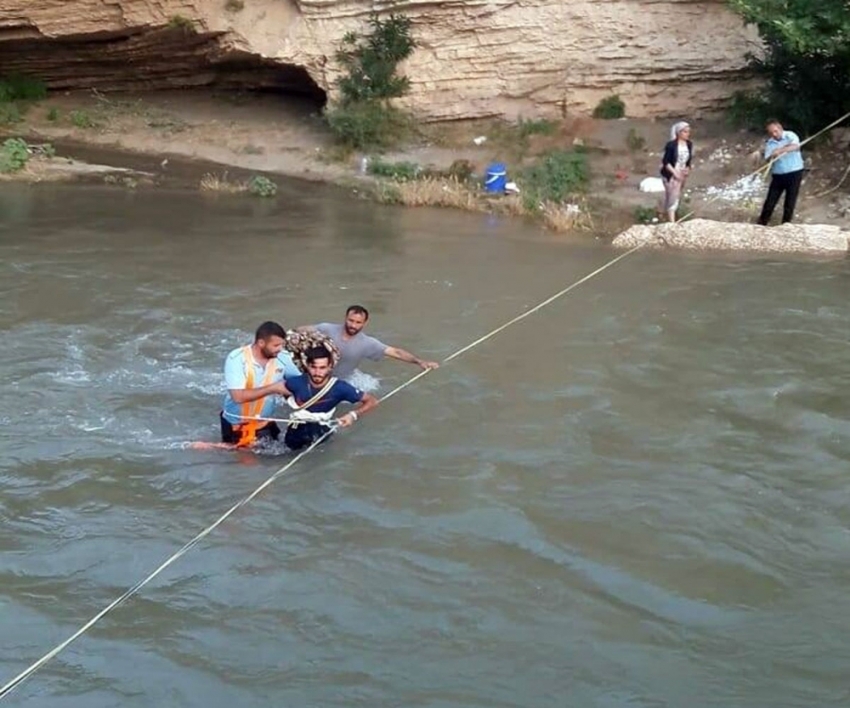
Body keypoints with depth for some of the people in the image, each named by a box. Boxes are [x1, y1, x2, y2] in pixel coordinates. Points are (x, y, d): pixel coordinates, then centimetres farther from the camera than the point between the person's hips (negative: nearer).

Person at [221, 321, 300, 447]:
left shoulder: (283, 357, -13)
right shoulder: (236, 359, -24)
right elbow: (238, 396, -31)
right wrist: (273, 388, -28)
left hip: (265, 424, 4)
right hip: (236, 425, -3)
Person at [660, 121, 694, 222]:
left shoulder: (689, 144, 0)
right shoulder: (671, 145, -19)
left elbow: (689, 160, 11)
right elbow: (666, 162, -16)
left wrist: (687, 169, -7)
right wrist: (675, 172, -22)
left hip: (682, 174, 6)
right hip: (670, 174, -6)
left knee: (677, 197, 15)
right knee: (672, 197, -9)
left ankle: (668, 217, 29)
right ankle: (672, 222, -9)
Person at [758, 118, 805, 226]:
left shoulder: (790, 135, -8)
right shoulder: (770, 143, 2)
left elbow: (796, 147, -29)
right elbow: (768, 159, -7)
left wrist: (781, 150, -41)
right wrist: (773, 156, -30)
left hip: (794, 173, -2)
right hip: (778, 175, 3)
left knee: (790, 202, 4)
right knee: (770, 201, 1)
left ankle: (785, 225, 17)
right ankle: (761, 224, 10)